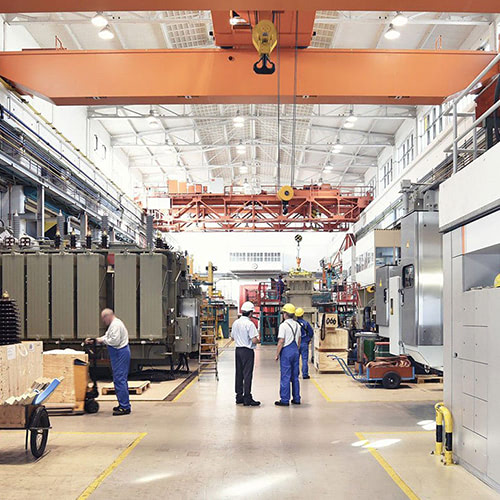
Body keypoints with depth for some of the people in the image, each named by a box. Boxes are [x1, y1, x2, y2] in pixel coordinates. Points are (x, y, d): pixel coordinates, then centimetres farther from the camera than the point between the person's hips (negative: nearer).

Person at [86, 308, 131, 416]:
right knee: (121, 380, 14)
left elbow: (115, 341, -22)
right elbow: (107, 337, 25)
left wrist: (103, 340, -9)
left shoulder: (116, 324, -14)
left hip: (120, 354, -11)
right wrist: (94, 340, 16)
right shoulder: (113, 324, 21)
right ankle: (124, 405, 21)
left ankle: (125, 407, -9)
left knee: (119, 380, -10)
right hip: (119, 354, 11)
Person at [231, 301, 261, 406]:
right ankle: (247, 398, -2)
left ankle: (239, 396, 19)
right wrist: (259, 340, 0)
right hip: (247, 351, -7)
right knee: (247, 374, -4)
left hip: (238, 349, 7)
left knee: (239, 373, 13)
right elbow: (254, 340, -20)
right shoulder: (250, 324, -16)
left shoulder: (235, 323, 7)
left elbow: (232, 337, 16)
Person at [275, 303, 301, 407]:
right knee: (295, 376, 13)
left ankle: (285, 400, 0)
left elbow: (281, 341, -15)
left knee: (285, 376, -3)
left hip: (286, 351, -7)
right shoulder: (297, 325, 10)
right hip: (295, 351, 7)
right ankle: (296, 398, 18)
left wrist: (277, 354, -7)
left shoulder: (283, 325, -13)